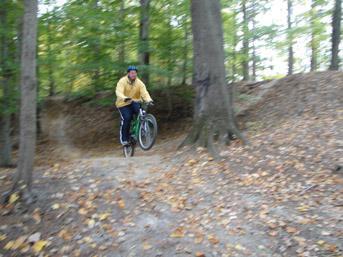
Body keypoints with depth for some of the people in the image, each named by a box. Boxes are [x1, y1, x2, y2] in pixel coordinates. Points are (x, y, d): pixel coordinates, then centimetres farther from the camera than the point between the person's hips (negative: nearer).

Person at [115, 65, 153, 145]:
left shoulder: (139, 83, -5)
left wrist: (149, 100, -40)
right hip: (124, 104, -2)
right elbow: (118, 92, -28)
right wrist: (124, 98, -50)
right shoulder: (122, 81, -13)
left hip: (134, 102, 2)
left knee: (139, 109, -30)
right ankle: (124, 138, -7)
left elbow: (144, 93, -18)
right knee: (127, 118, -24)